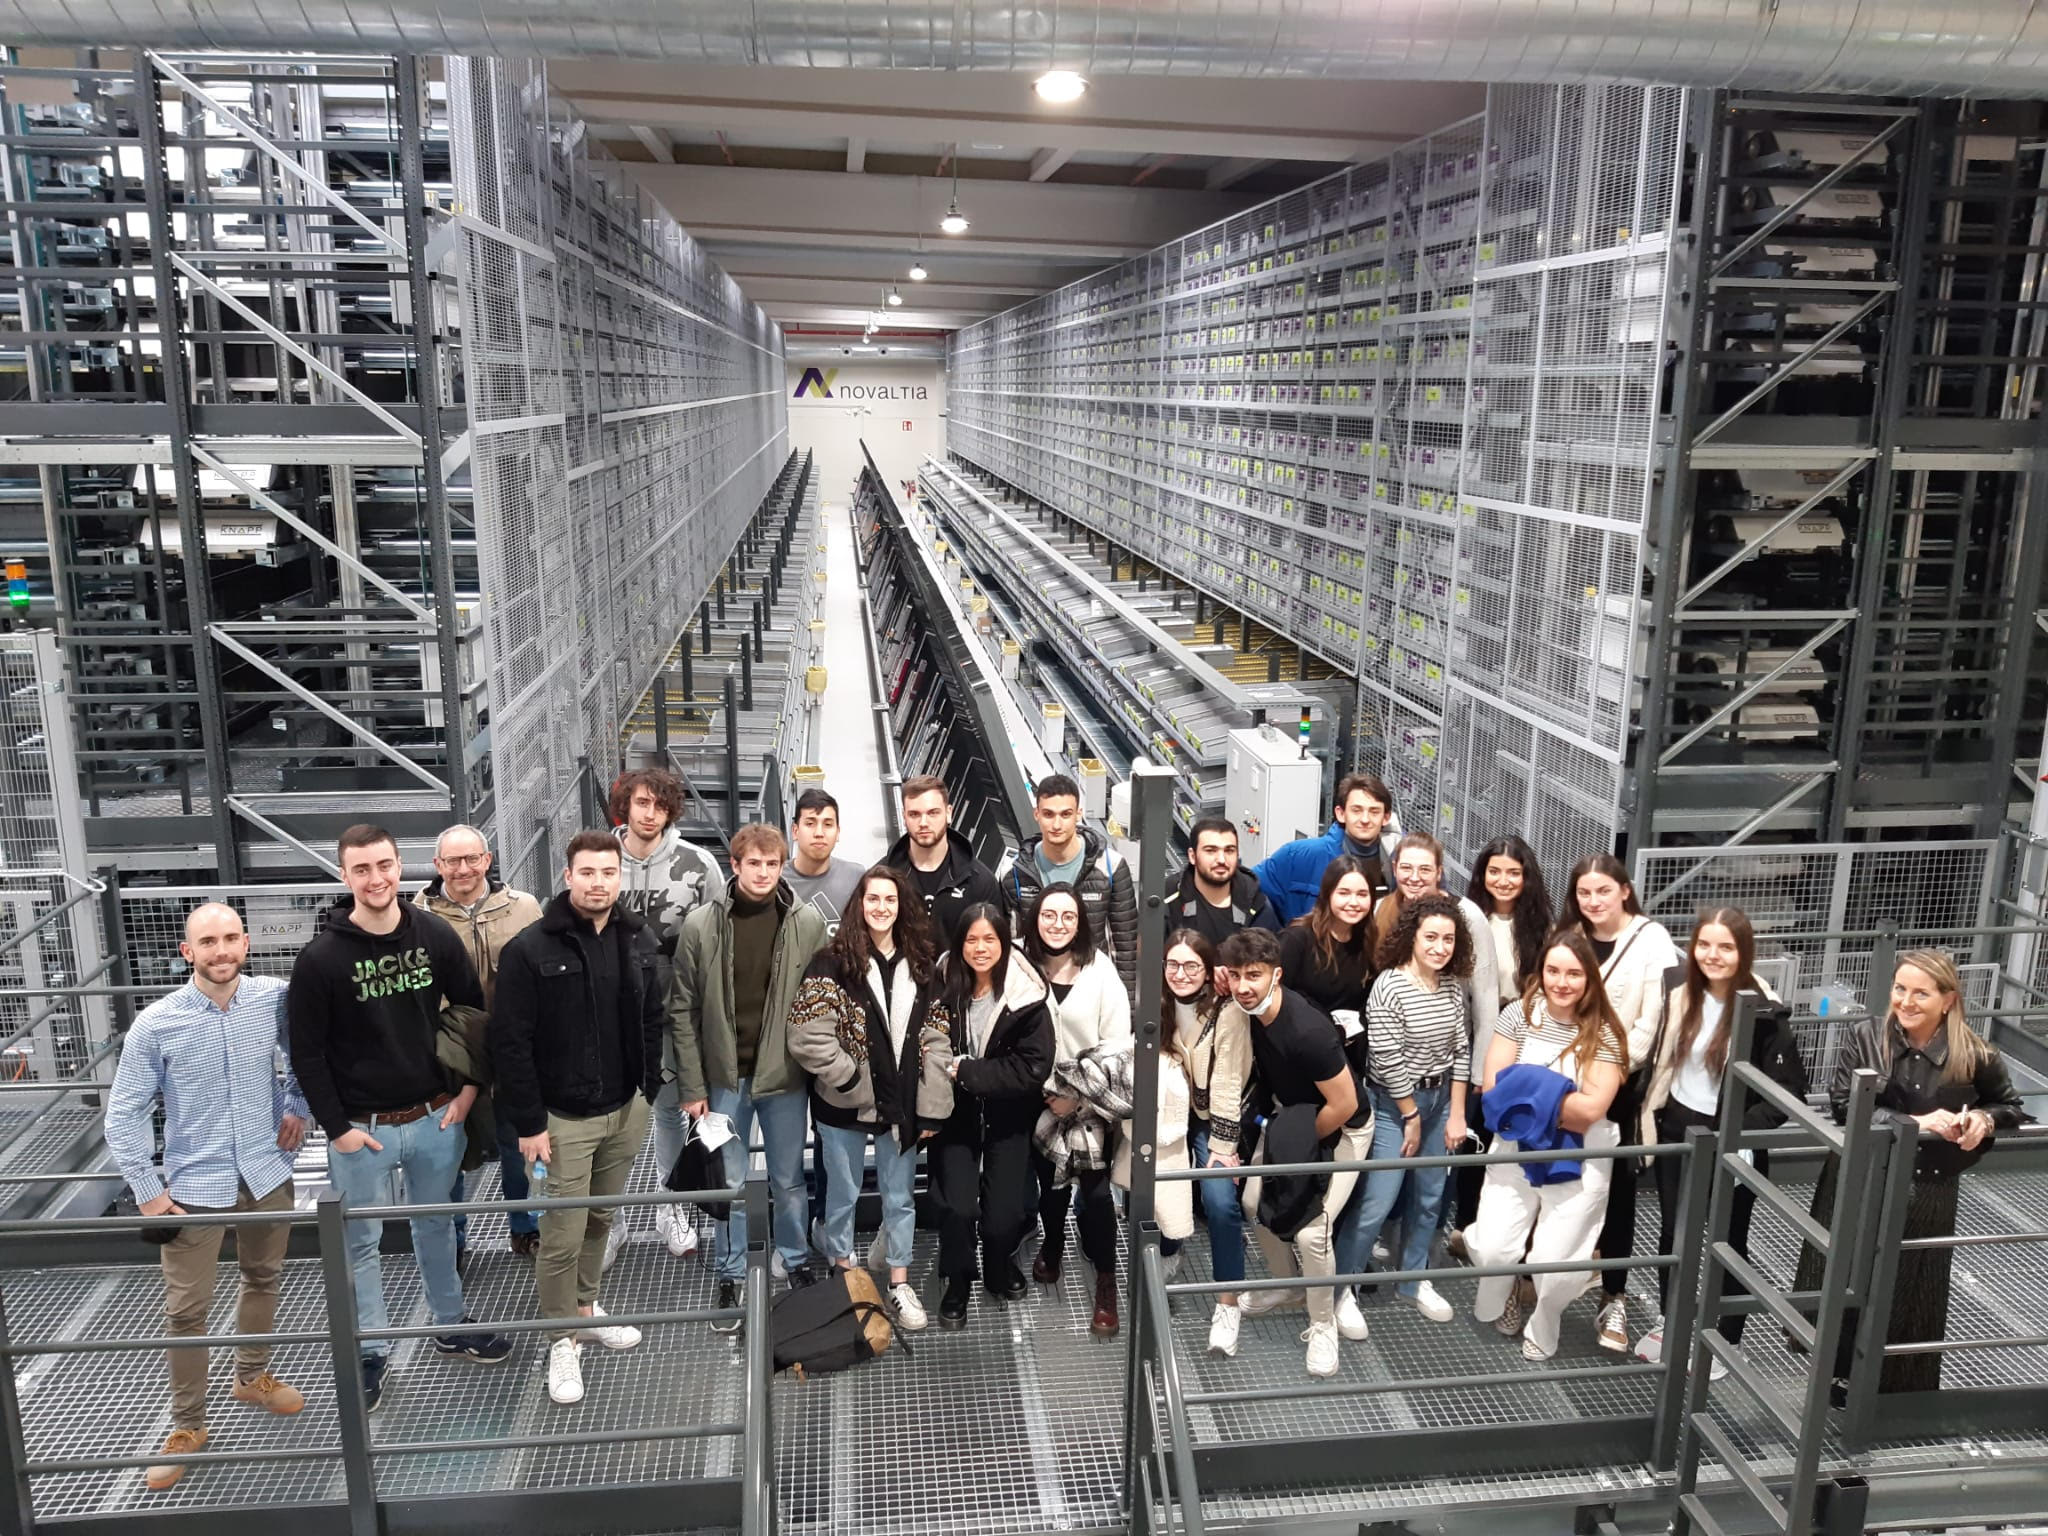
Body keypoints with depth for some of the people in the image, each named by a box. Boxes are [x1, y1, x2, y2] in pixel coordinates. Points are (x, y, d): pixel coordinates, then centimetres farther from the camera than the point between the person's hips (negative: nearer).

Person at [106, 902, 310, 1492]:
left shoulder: (275, 999, -9)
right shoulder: (156, 1025, -15)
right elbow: (124, 1115, -7)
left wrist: (296, 1107, 2)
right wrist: (148, 1192, -9)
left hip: (267, 1173, 3)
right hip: (194, 1185, -3)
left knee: (263, 1280, 21)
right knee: (186, 1309, 3)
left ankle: (251, 1377, 45)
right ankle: (187, 1427, 22)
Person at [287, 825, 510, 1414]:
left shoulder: (435, 934, -5)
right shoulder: (321, 958, -14)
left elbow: (474, 1009, 6)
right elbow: (306, 1052, -8)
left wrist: (470, 1087, 3)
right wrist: (336, 1127, -9)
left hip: (435, 1117, 3)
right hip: (361, 1128, -3)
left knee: (436, 1227, 20)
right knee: (362, 1244, 10)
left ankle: (451, 1326, 38)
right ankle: (371, 1353, 27)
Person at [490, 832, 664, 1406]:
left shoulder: (638, 940, 2)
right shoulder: (531, 948, -14)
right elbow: (509, 1042, -13)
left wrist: (648, 1092, 8)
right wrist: (529, 1122, -14)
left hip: (625, 1111, 5)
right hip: (563, 1118, -5)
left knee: (601, 1220, 18)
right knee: (562, 1235, 1)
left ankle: (585, 1308, 39)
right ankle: (562, 1340, 19)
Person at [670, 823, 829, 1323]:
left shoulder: (808, 923, -6)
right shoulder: (701, 925, -7)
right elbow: (683, 1010, -3)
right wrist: (692, 1086, -5)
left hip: (785, 1075, 0)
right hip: (725, 1077, 0)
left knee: (789, 1180, 14)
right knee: (730, 1183, 12)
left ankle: (796, 1263, 33)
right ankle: (731, 1276, 28)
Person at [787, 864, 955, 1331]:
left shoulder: (921, 968, 4)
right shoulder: (833, 962, -10)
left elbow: (936, 1041, 2)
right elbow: (808, 1037, -16)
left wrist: (933, 1108, -3)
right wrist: (851, 1081, -16)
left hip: (901, 1105, 3)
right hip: (844, 1105, -3)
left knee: (900, 1196, 13)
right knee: (843, 1194, 13)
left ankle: (899, 1282, 27)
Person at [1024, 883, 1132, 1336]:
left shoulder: (1100, 968, -8)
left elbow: (1117, 1043, -7)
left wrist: (1078, 1094, -10)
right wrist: (1047, 1092, -8)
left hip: (1090, 1096, -2)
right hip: (1041, 1094, 2)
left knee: (1094, 1184, -10)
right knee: (1050, 1179, 11)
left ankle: (1106, 1281, 5)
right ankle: (1052, 1245, 40)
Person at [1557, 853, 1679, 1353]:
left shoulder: (1652, 940, -7)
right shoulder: (1569, 936, 11)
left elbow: (1653, 1017, -12)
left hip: (1621, 1081, -4)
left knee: (1617, 1187, 2)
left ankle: (1614, 1299, 9)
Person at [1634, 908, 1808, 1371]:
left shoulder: (1764, 1013, -17)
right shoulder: (1680, 998, -1)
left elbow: (1790, 1090, -17)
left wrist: (1743, 1135, -25)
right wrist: (1650, 1120, 2)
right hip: (1678, 1132, 5)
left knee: (1728, 1242, 11)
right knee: (1673, 1233, 16)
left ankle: (1725, 1341, 28)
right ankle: (1670, 1323, 35)